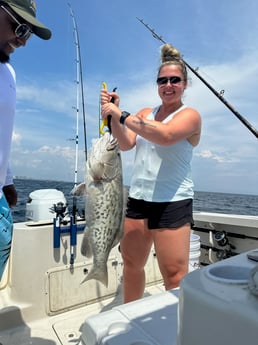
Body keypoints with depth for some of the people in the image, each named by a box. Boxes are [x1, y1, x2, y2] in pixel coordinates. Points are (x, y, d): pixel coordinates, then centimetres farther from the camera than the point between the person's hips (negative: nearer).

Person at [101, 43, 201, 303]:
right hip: (137, 199, 6)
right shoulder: (144, 113, 15)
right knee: (131, 265, 15)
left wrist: (121, 115, -21)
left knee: (175, 277, -5)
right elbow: (125, 143, 1)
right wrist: (113, 113, -12)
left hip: (172, 202, -5)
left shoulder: (190, 115, -3)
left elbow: (165, 135, -24)